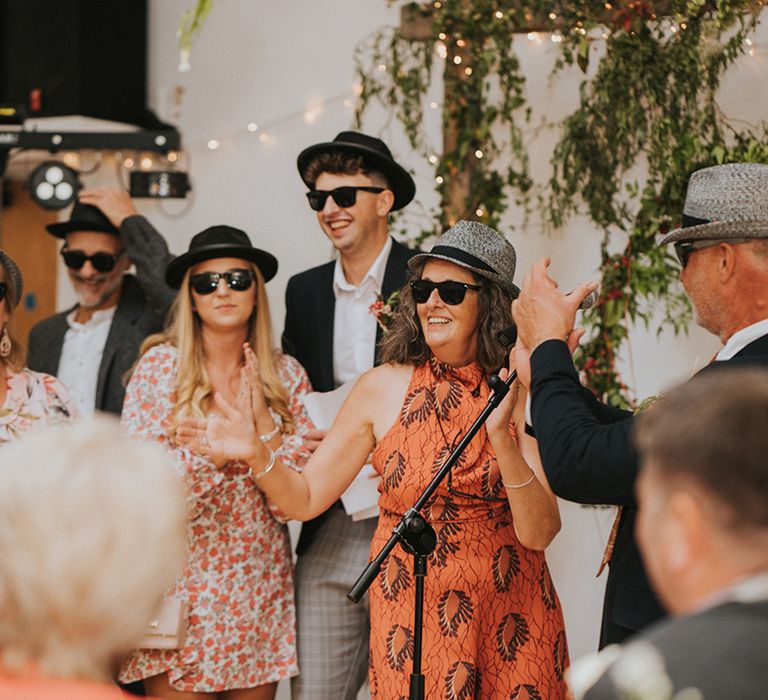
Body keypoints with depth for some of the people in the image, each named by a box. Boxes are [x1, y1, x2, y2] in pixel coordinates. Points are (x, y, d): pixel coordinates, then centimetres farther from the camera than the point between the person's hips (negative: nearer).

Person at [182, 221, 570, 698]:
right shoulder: (383, 388, -3)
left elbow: (539, 533, -13)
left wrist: (501, 436, -25)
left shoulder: (521, 393, -7)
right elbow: (306, 498, 0)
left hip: (508, 621, 0)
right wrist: (257, 454, -18)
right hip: (410, 618, 0)